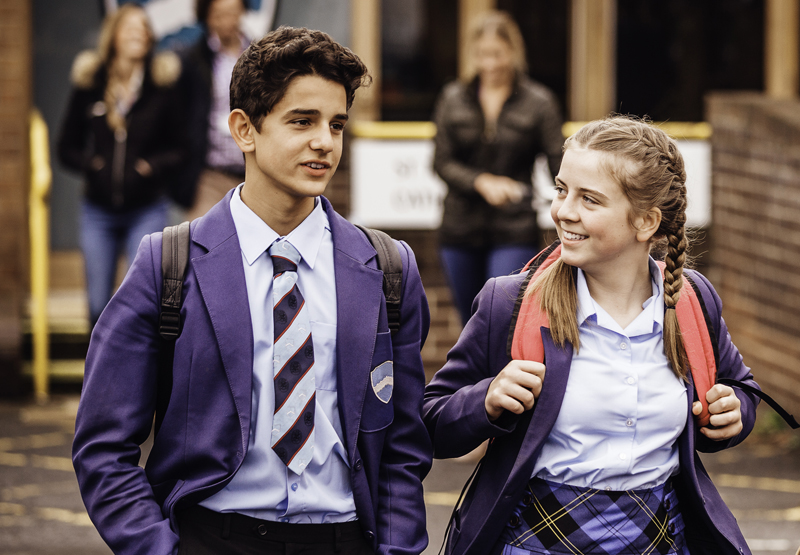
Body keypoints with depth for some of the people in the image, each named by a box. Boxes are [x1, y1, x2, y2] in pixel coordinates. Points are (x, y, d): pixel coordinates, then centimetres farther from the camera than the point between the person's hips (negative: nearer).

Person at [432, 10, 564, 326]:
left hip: (514, 232, -3)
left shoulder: (538, 102, 0)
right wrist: (482, 182, -18)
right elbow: (442, 163, 1)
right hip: (461, 230, 3)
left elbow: (559, 164, -6)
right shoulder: (453, 99, 6)